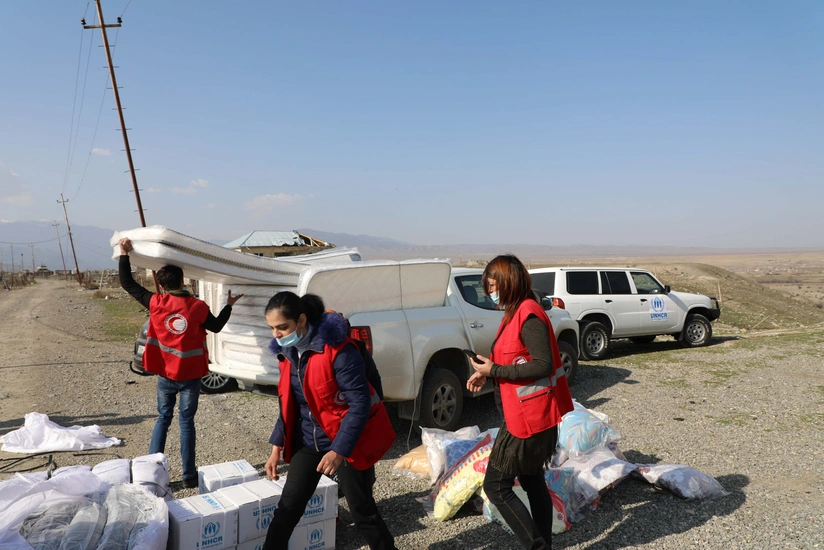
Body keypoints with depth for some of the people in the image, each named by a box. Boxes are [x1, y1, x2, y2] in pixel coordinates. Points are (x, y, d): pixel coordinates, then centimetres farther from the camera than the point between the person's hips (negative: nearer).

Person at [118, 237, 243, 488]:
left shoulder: (156, 303, -9)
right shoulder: (198, 307, -11)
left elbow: (127, 284, 2)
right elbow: (216, 326, 7)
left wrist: (124, 254, 7)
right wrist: (229, 305, 20)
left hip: (165, 374, 1)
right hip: (190, 375, -1)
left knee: (163, 418, 17)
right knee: (186, 421, 7)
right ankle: (189, 475, 10)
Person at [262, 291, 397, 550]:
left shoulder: (338, 350, -25)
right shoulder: (288, 351, -1)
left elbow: (360, 404, -23)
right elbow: (288, 404, 8)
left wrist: (338, 451, -26)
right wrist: (277, 447, 6)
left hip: (347, 442, -6)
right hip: (308, 440, 6)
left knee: (362, 510, 8)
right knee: (288, 507, 8)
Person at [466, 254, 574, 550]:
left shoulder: (528, 315, -20)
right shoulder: (515, 313, 10)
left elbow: (543, 365, -25)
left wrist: (493, 370, -21)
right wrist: (487, 373, 2)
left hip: (529, 418, -10)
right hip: (527, 415, 10)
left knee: (496, 485, -2)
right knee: (531, 480, 20)